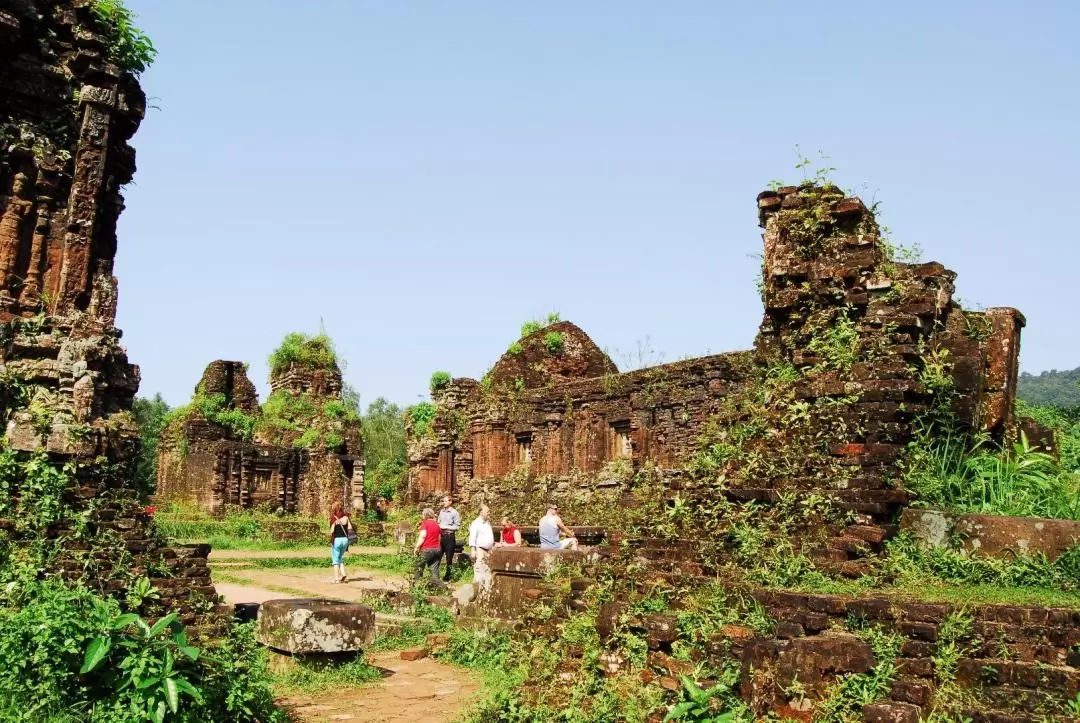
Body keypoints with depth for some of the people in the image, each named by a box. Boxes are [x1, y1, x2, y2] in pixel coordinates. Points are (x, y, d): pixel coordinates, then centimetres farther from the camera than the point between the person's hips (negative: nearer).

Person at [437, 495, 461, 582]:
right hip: (441, 535, 5)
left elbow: (457, 526, -10)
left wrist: (446, 527, -14)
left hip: (450, 536, -5)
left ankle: (447, 578, 8)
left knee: (449, 558, 1)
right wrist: (439, 527, -1)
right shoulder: (441, 512, 11)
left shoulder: (454, 513, -7)